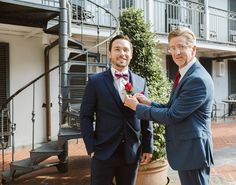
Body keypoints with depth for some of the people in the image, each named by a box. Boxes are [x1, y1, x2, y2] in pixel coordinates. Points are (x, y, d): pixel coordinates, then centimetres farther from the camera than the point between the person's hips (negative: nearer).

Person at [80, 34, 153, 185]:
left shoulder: (141, 82, 5)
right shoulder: (96, 81, -3)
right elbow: (86, 116, -3)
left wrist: (148, 147, 6)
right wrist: (91, 148, -8)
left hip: (132, 153, 3)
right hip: (103, 152, -2)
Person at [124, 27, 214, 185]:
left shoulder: (197, 79, -21)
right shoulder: (185, 75, 11)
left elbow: (172, 116, -21)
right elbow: (173, 108, 14)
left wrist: (137, 107, -12)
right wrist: (149, 103, -1)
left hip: (192, 151, -9)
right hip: (185, 150, 9)